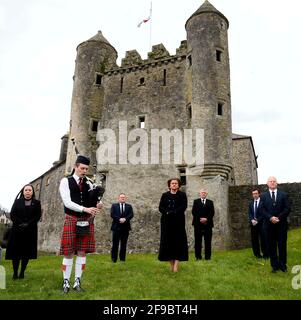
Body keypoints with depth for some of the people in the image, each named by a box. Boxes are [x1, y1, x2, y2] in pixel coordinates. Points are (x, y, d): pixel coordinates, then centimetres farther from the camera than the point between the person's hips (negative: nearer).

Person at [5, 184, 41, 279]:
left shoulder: (37, 203, 8)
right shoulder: (17, 201, 11)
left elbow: (38, 216, -2)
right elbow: (12, 215, 1)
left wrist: (28, 224, -15)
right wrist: (20, 224, -13)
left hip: (30, 231, 0)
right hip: (17, 230, 1)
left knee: (27, 252, 0)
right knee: (15, 251, -1)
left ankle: (22, 272, 9)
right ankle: (15, 273, 8)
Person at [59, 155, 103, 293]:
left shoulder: (88, 183, 10)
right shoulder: (65, 181, -2)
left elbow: (95, 200, 10)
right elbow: (67, 202, -12)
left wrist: (98, 205, -14)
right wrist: (85, 209, -22)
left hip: (86, 221, 3)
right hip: (71, 220, -3)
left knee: (82, 252, 6)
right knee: (69, 253, 3)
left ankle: (77, 282, 18)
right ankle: (66, 282, 18)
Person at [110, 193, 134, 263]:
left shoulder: (129, 206, 13)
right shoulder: (114, 205, 9)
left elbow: (131, 215, -1)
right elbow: (112, 214, -5)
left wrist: (125, 219, -18)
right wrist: (119, 219, -18)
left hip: (125, 227, 2)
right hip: (116, 227, -2)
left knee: (123, 244, 5)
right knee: (115, 244, 0)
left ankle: (122, 258, 14)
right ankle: (114, 259, 10)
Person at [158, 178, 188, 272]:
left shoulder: (182, 195, 6)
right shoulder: (165, 195, 11)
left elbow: (183, 206, -6)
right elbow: (160, 207, 3)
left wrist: (173, 212, -16)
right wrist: (167, 212, -16)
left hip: (179, 221, -2)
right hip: (167, 222, 2)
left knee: (178, 241, -4)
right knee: (168, 241, 1)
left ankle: (176, 264, -3)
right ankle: (171, 263, 9)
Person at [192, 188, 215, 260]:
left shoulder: (210, 202, 14)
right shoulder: (196, 201, 10)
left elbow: (212, 212, 3)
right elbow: (194, 212, 0)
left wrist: (206, 219, -11)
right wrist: (200, 219, -11)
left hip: (208, 224, 1)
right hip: (198, 223, -1)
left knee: (208, 241, 1)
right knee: (198, 241, 0)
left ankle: (207, 256, 7)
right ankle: (198, 256, 6)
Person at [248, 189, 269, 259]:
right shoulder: (251, 203, 13)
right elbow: (249, 213, 9)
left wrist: (257, 220, -13)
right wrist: (252, 220, -9)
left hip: (261, 223, -4)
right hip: (253, 224, 5)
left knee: (263, 239, -1)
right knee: (254, 239, 6)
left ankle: (265, 254, 10)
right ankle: (257, 254, 17)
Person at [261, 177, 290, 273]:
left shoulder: (283, 195, 6)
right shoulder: (263, 196, 6)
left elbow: (287, 209, -1)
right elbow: (263, 210, 0)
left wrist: (279, 217, -13)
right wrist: (270, 218, -15)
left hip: (281, 224, 0)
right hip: (270, 224, 0)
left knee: (282, 245, 6)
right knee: (272, 246, 4)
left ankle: (283, 265, 17)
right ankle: (274, 265, 13)